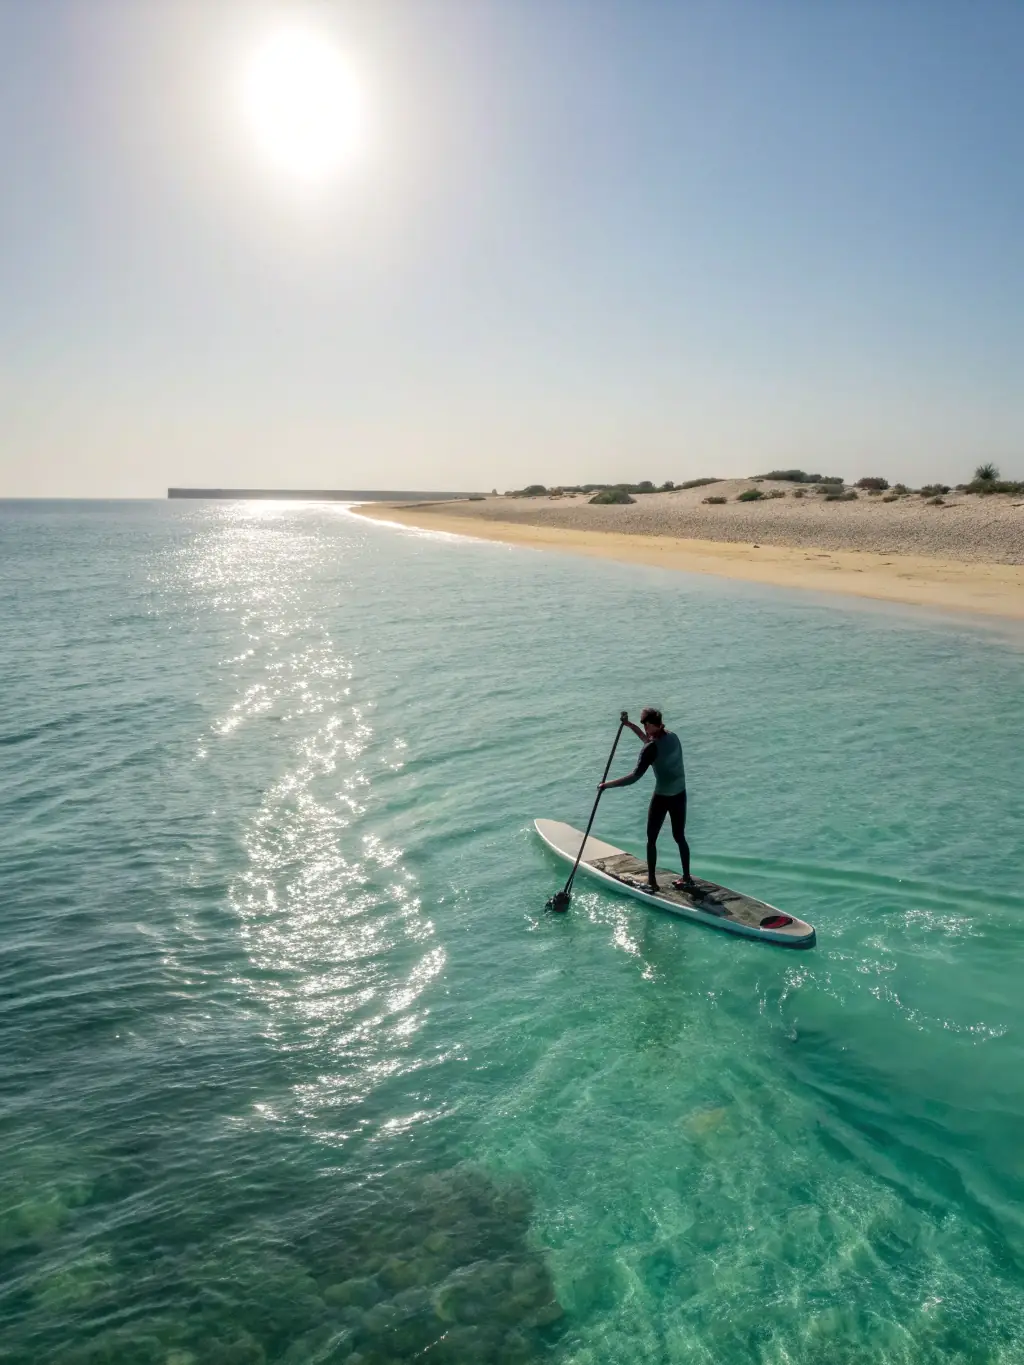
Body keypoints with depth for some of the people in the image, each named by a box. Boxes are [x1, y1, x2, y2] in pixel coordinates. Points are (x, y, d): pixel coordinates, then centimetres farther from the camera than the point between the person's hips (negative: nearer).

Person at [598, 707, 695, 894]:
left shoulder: (651, 749, -21)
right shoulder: (673, 736, 2)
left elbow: (635, 776, -25)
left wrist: (607, 785, -20)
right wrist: (629, 725, 22)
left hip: (662, 797, -7)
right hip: (680, 795, 7)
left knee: (651, 839, 8)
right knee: (680, 837, 17)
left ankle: (652, 882, 12)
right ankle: (686, 878, 23)